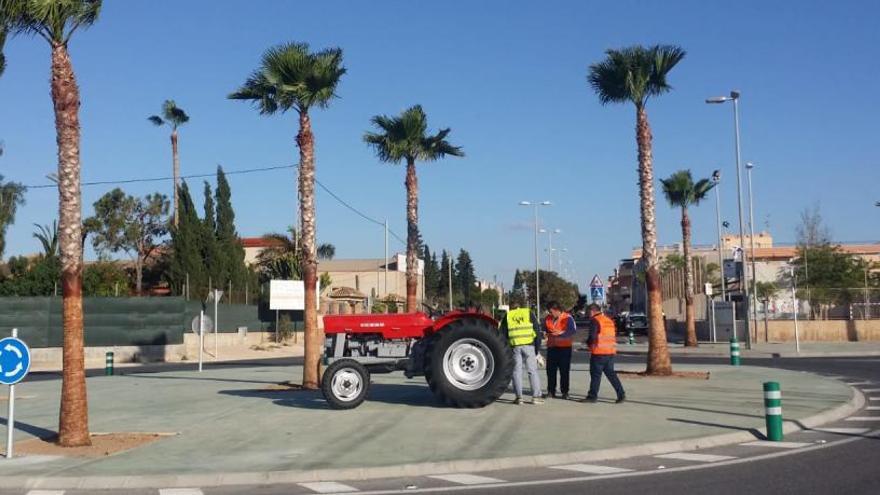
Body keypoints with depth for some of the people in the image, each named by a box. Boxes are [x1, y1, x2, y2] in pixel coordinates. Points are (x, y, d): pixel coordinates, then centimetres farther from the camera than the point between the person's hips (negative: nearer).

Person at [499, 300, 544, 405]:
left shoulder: (507, 316, 15)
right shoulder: (529, 313, 12)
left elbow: (502, 334, 12)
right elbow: (537, 332, 7)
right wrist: (537, 349, 10)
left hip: (515, 346, 1)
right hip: (529, 345, -1)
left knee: (517, 371, 7)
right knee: (532, 370, 4)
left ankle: (519, 397, 5)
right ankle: (536, 396, 2)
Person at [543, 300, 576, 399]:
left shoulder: (567, 318, -7)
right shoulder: (548, 318, 8)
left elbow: (573, 330, -17)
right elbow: (544, 329, 20)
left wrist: (561, 333, -27)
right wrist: (544, 333, -3)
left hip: (565, 347, -4)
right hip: (552, 347, 4)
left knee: (564, 370, 0)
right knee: (551, 370, 4)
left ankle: (564, 392, 7)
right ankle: (551, 391, 11)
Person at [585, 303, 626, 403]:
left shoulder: (595, 321, -10)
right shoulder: (609, 320, 15)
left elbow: (592, 337, -16)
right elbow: (614, 336, 20)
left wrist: (589, 343, 3)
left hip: (599, 353, -7)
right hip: (610, 352, 7)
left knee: (596, 374, 1)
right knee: (611, 373, 12)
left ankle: (593, 396, 6)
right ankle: (621, 394, 4)